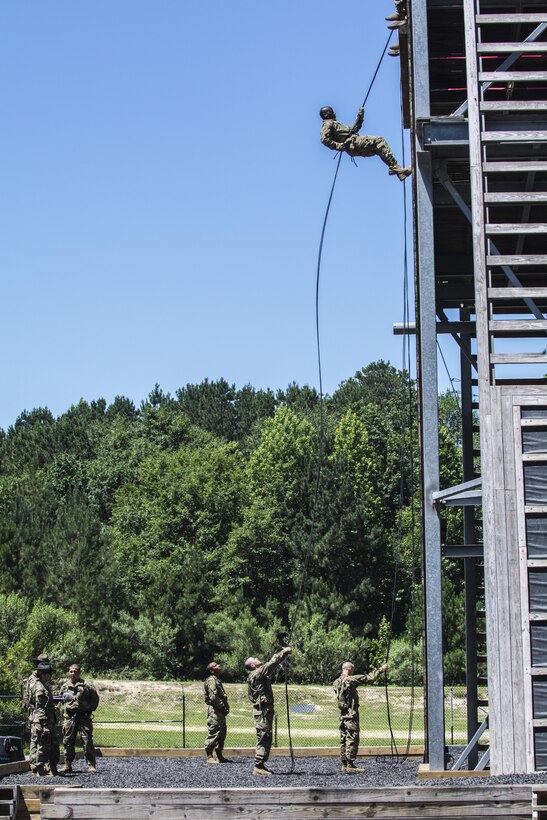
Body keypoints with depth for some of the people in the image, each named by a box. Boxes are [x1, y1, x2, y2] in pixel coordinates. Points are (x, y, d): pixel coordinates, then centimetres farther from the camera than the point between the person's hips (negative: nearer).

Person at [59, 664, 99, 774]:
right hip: (69, 716, 4)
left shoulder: (86, 685, -2)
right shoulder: (65, 686, 10)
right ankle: (67, 765, 12)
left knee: (87, 741, -6)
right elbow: (62, 699, 23)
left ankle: (91, 765, -2)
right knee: (68, 741, 4)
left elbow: (95, 699, 6)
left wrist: (90, 709, 1)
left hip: (83, 716, -4)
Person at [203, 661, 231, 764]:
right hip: (214, 710, -10)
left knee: (221, 734, 12)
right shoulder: (211, 680, -12)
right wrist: (223, 707, -16)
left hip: (220, 712, 10)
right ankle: (209, 757, -6)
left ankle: (219, 756, 18)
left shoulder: (217, 680, 20)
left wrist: (226, 708, 10)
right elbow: (213, 697, -20)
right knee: (213, 733, -9)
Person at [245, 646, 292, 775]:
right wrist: (284, 652, -14)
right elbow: (272, 663, -19)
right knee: (264, 739, -9)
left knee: (266, 739, 13)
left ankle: (261, 765, 16)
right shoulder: (257, 674, -14)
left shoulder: (254, 676, 17)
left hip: (265, 710, 11)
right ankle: (258, 767, -9)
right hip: (263, 710, -11)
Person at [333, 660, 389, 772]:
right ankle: (350, 765, -7)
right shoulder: (351, 680, -12)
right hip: (352, 714, -8)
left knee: (344, 739, 10)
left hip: (342, 714, 8)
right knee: (352, 738, -5)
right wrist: (381, 670, 3)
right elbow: (369, 678, -8)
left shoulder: (336, 682, 7)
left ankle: (344, 764, 12)